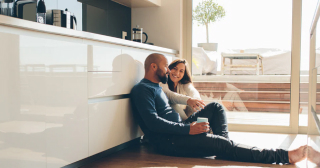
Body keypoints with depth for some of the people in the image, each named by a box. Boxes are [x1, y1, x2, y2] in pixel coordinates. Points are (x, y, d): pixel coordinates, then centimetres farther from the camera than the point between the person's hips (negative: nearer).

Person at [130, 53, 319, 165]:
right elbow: (153, 122, -23)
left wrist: (187, 101, 11)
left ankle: (223, 145, -6)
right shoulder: (142, 89, -11)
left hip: (179, 130, 10)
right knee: (222, 145, -22)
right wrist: (188, 129, -26)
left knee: (215, 107, 11)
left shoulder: (156, 87, 20)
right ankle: (285, 156, -22)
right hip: (168, 141, -10)